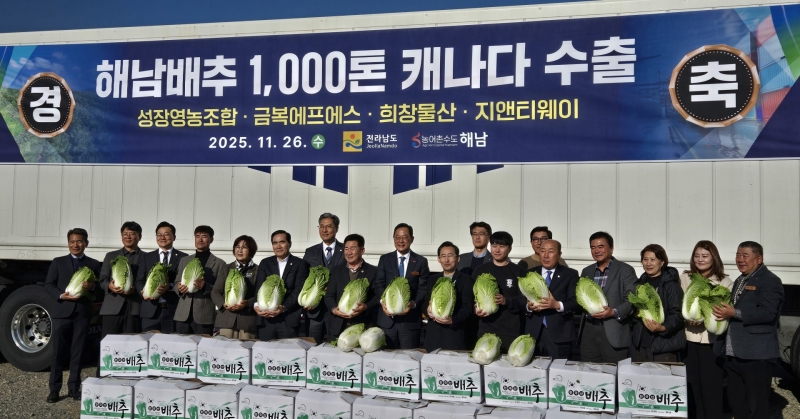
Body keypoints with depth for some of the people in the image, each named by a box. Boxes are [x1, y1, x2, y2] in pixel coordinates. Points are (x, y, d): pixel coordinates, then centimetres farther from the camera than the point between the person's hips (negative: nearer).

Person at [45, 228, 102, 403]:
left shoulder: (94, 264, 10)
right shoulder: (58, 262, 8)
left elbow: (100, 288, 8)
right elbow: (48, 285, 2)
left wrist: (92, 287, -15)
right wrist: (61, 295, -15)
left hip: (82, 313, 1)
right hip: (62, 312, -1)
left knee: (77, 353, 7)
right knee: (58, 353, 1)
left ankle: (74, 388, 15)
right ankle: (54, 389, 10)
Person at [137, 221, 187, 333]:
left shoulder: (182, 257, 8)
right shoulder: (147, 257, 16)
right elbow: (139, 281, 12)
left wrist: (170, 286, -17)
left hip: (174, 311, -2)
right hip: (150, 311, 2)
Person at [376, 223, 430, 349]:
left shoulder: (421, 261, 5)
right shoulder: (384, 259, 9)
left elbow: (423, 288, 0)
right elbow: (380, 284, 5)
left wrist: (413, 303, -18)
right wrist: (382, 301, -14)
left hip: (410, 319, -1)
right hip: (387, 319, 1)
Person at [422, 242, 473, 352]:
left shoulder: (466, 280, 2)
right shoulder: (432, 279, 16)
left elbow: (467, 307, -5)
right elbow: (425, 301, 12)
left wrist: (453, 320, -22)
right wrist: (428, 309, -12)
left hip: (454, 334, -3)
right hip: (432, 333, 4)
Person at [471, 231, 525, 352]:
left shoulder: (517, 271, 5)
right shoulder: (480, 271, 11)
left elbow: (524, 300, -1)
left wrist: (506, 301, -18)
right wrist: (476, 309, -8)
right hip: (485, 330, 1)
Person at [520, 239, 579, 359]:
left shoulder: (570, 274, 5)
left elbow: (576, 303, -4)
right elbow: (520, 300, 9)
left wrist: (557, 305, -22)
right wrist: (528, 306, -14)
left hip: (559, 335, -2)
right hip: (533, 334, 2)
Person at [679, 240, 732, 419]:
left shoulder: (725, 282, 0)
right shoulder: (684, 278, 8)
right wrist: (686, 318, -11)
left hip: (712, 340, -2)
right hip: (689, 339, 3)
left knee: (711, 386, 1)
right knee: (691, 385, 5)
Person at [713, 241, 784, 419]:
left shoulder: (770, 281, -9)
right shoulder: (739, 281, 19)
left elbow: (767, 313, -21)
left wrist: (734, 314, -22)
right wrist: (723, 312, 7)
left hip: (757, 354, -9)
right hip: (734, 354, 9)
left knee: (757, 405, 1)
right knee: (736, 401, 16)